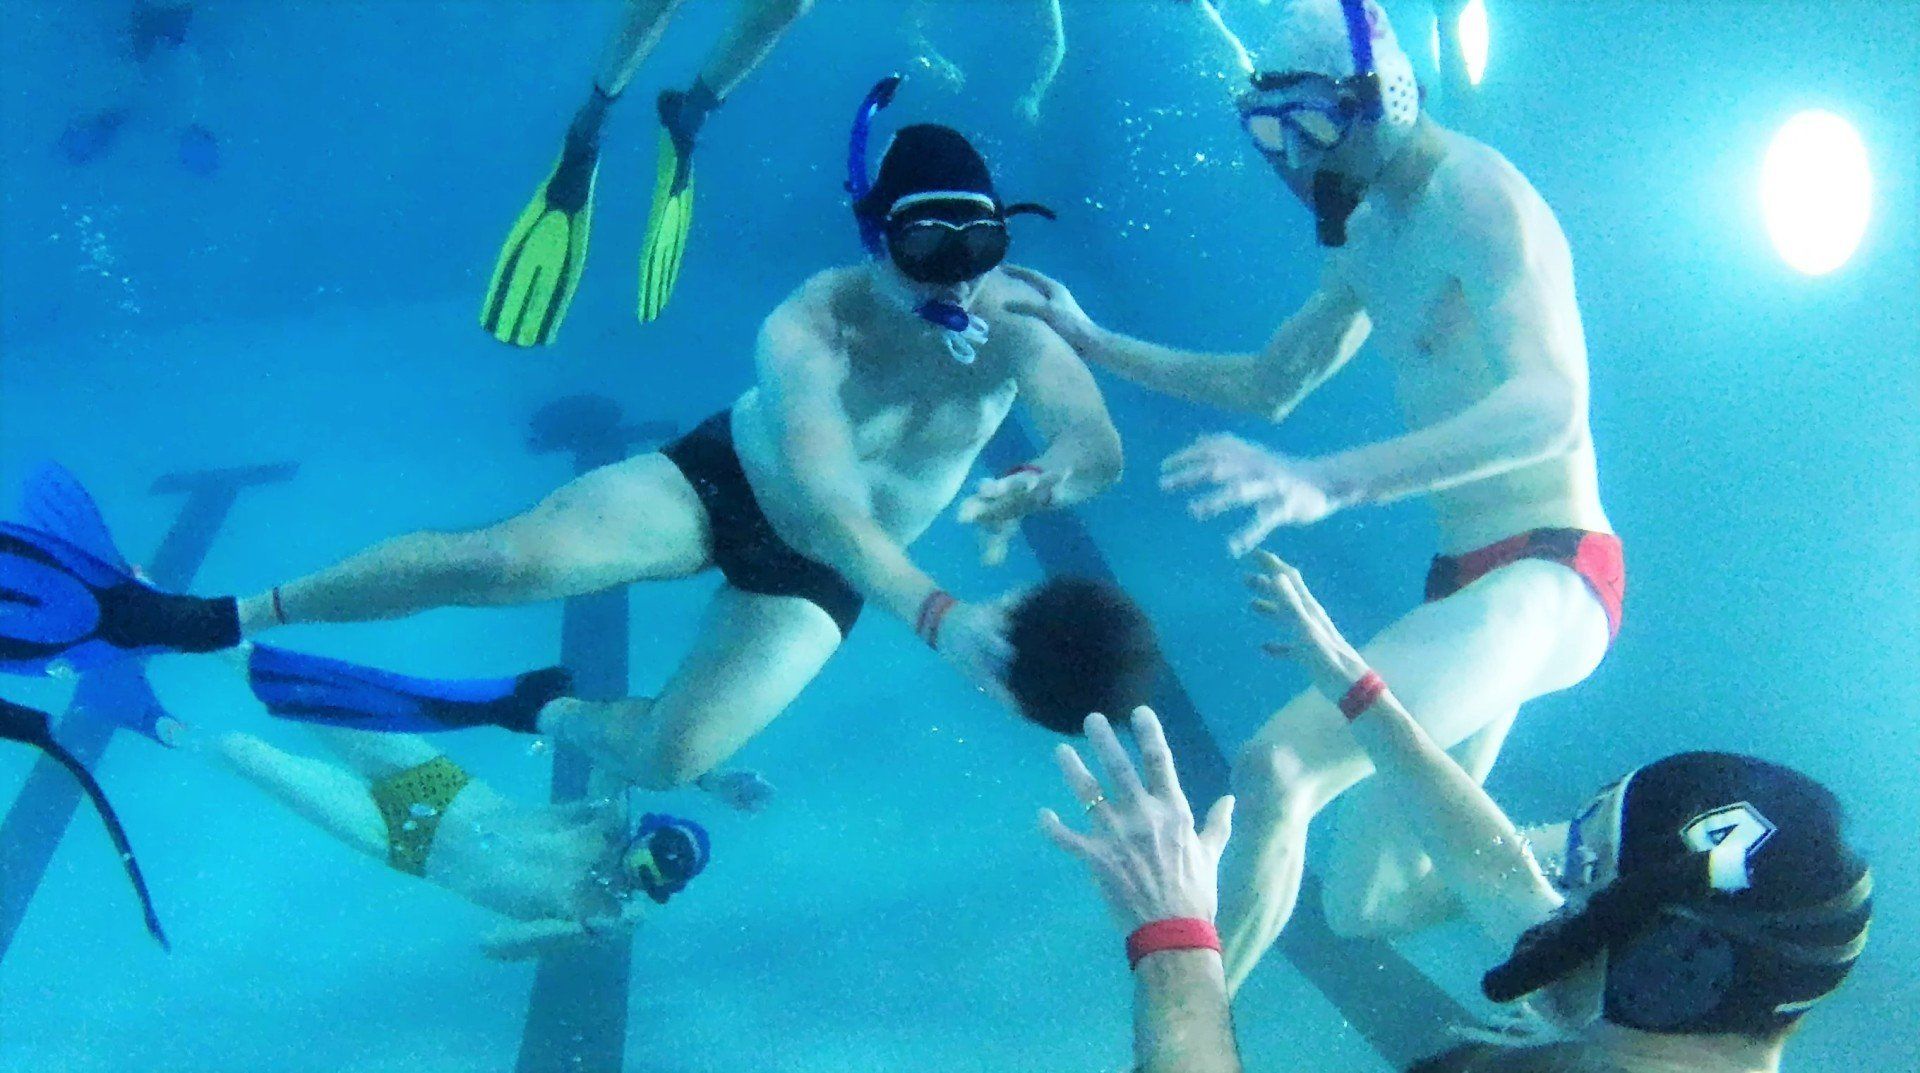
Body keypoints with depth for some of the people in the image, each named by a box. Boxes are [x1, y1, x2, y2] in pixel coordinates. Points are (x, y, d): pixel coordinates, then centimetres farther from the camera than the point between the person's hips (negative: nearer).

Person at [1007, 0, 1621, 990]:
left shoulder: (1475, 198, -16)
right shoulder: (1368, 233, 14)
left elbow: (1551, 408, -32)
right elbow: (1270, 385, 26)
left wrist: (1329, 483, -44)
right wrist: (1096, 345, 20)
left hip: (1545, 582, -10)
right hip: (1463, 585, 10)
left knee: (1275, 768, -31)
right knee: (1365, 907, 17)